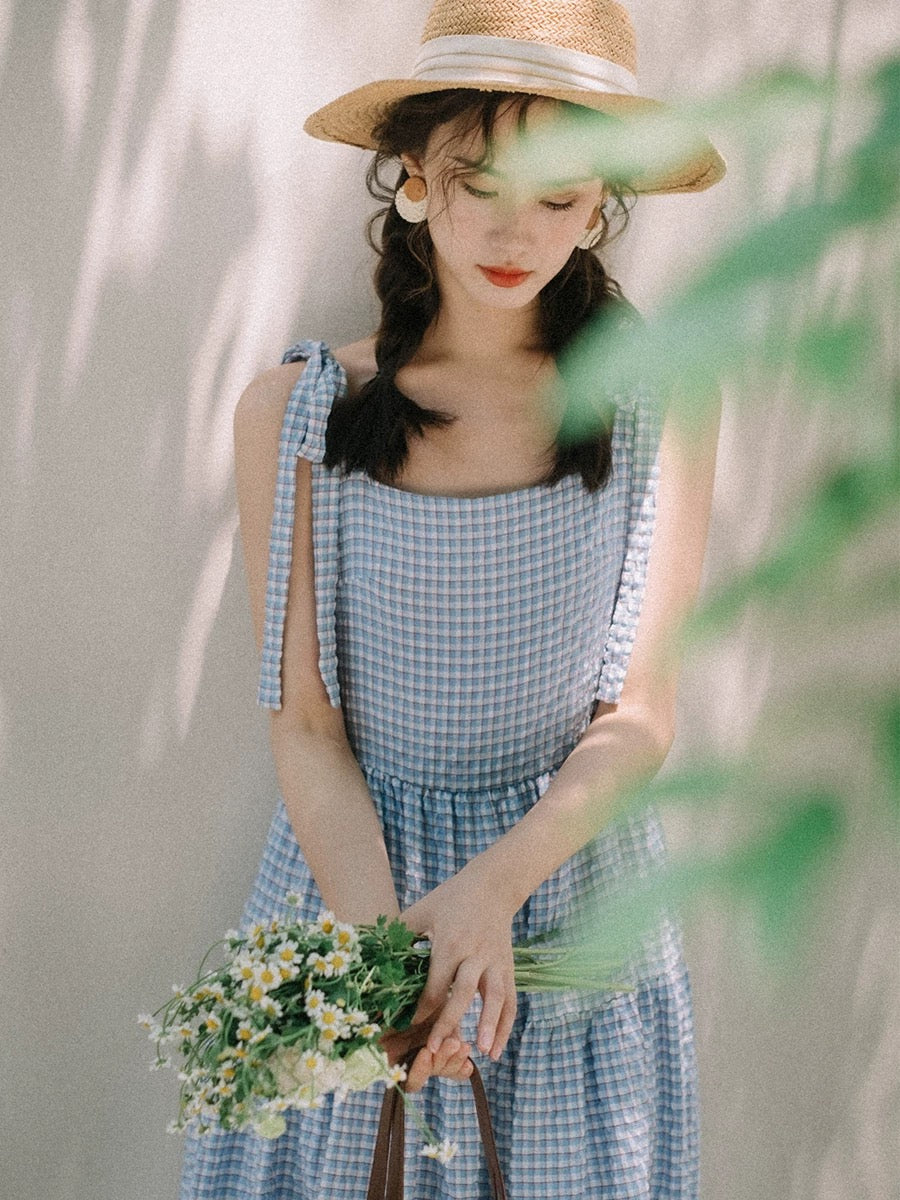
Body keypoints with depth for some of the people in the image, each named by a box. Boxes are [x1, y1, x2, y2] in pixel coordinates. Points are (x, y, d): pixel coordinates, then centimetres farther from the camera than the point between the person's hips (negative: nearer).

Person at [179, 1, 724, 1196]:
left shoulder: (658, 406, -7)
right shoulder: (294, 412, -9)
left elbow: (641, 714, -7)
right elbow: (306, 727, -9)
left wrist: (492, 886, -22)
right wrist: (382, 937, -25)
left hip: (570, 867, 1)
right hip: (351, 863, 0)